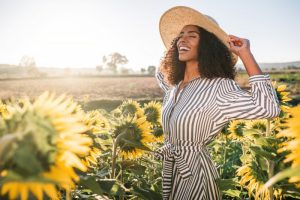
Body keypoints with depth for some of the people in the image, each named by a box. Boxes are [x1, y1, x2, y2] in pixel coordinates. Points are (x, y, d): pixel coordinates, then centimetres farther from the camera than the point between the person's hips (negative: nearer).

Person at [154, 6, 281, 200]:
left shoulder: (219, 87, -19)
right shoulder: (174, 85, 4)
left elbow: (268, 108, -33)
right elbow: (161, 73, 29)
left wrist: (245, 54, -28)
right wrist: (175, 52, 13)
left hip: (194, 171, -7)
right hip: (170, 169, 7)